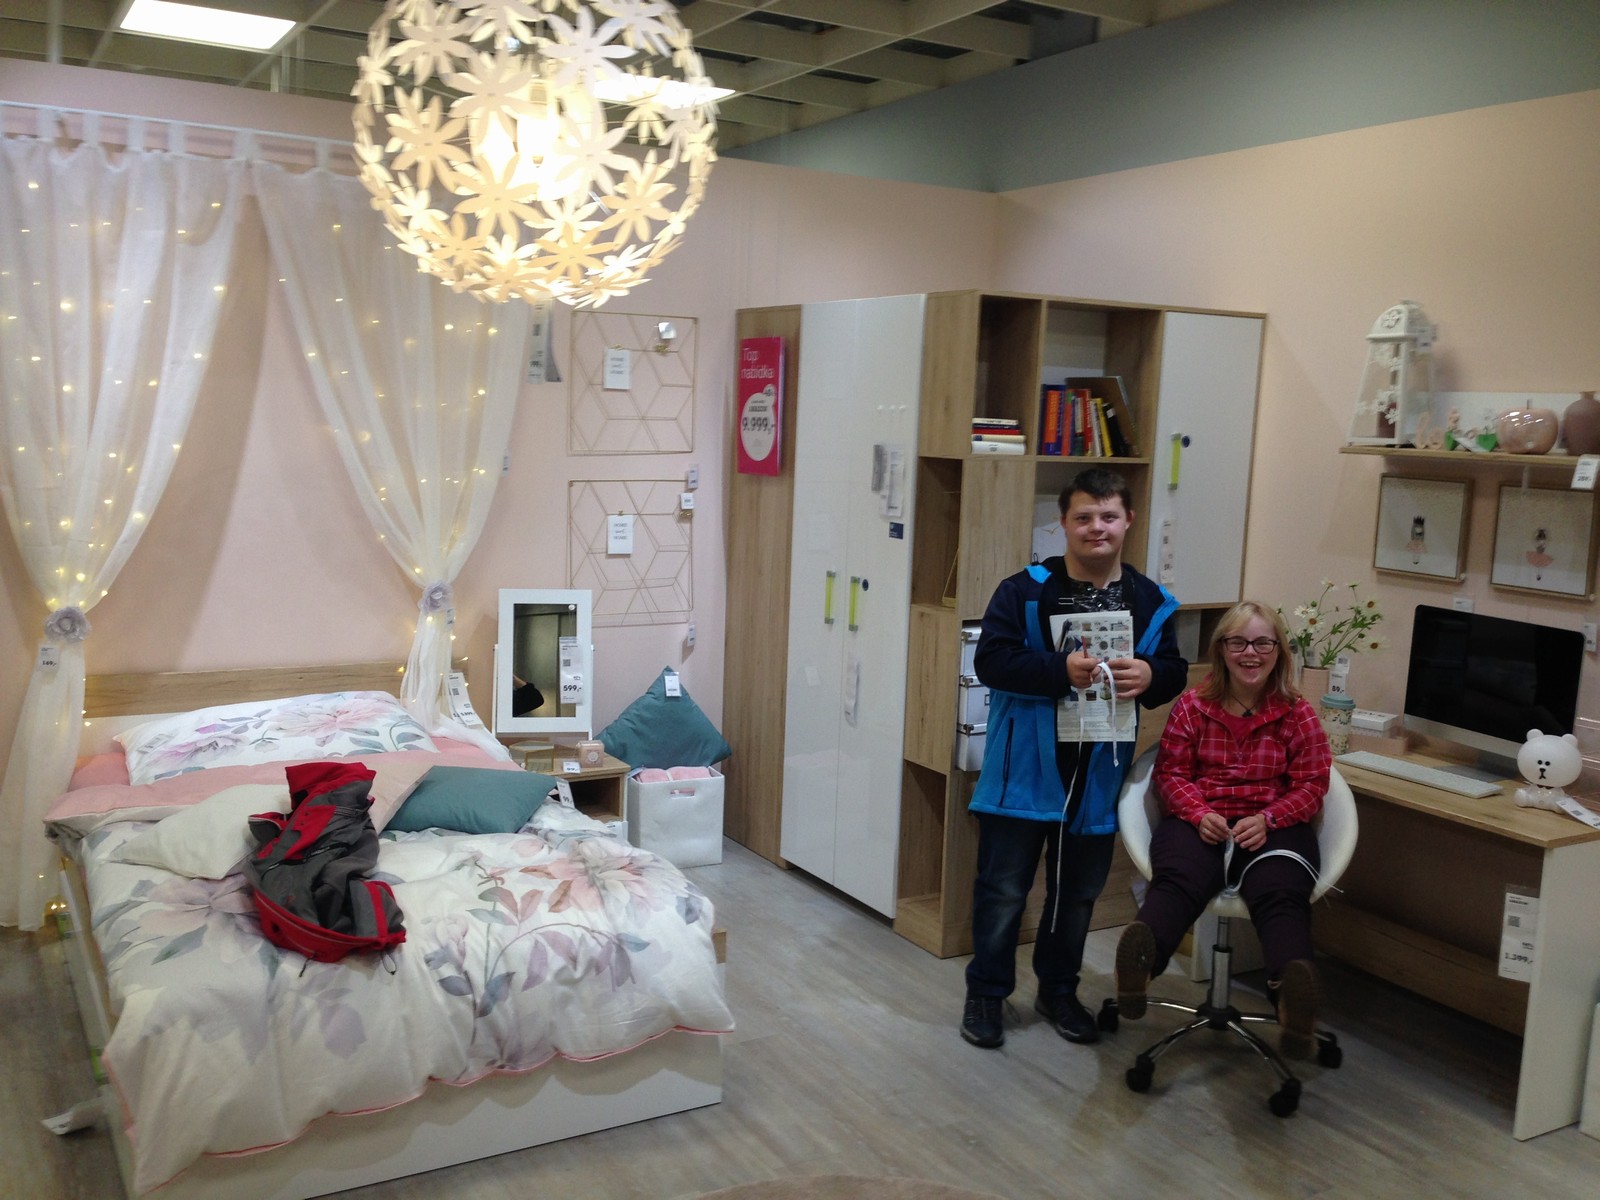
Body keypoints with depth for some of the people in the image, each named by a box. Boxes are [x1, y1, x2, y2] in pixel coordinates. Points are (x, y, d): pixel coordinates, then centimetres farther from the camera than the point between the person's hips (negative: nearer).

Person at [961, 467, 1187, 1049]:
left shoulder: (1152, 602, 4)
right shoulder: (1024, 590, -9)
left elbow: (1175, 672, 8)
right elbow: (991, 659, -16)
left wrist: (1150, 675, -15)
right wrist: (1061, 670, -27)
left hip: (1100, 772, 4)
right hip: (1026, 766, -4)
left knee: (1079, 891, 17)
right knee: (1003, 887, 5)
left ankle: (1058, 990, 35)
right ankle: (986, 993, 22)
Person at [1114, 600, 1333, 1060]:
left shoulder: (1297, 714, 9)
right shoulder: (1192, 705, 9)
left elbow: (1312, 785, 7)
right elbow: (1171, 772, 9)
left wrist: (1268, 820, -12)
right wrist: (1200, 814, -12)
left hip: (1272, 827, 0)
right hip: (1200, 820, 0)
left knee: (1281, 894, -34)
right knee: (1177, 880, -35)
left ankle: (1295, 992, -63)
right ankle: (1138, 961, -65)